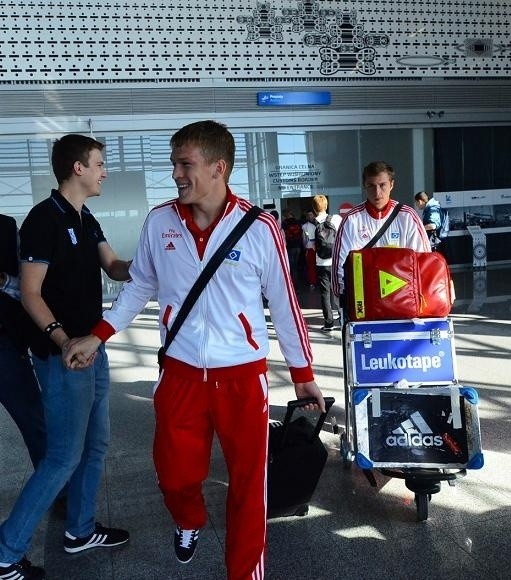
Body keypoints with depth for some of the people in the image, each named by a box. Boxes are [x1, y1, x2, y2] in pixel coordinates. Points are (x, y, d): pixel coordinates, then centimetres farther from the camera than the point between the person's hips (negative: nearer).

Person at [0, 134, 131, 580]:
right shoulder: (44, 218, -15)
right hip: (63, 356, -9)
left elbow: (115, 268, 8)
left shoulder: (87, 220, 12)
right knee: (65, 456, -2)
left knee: (95, 443, 17)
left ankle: (80, 530, 33)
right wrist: (63, 340, -30)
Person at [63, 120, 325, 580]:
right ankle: (189, 523, 51)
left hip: (243, 375, -2)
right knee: (175, 474, 14)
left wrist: (303, 373, 2)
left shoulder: (259, 228, -11)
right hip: (180, 372, 3)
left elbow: (283, 302, -3)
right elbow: (140, 286, 12)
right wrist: (97, 336, 6)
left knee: (248, 483, 10)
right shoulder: (159, 222, -2)